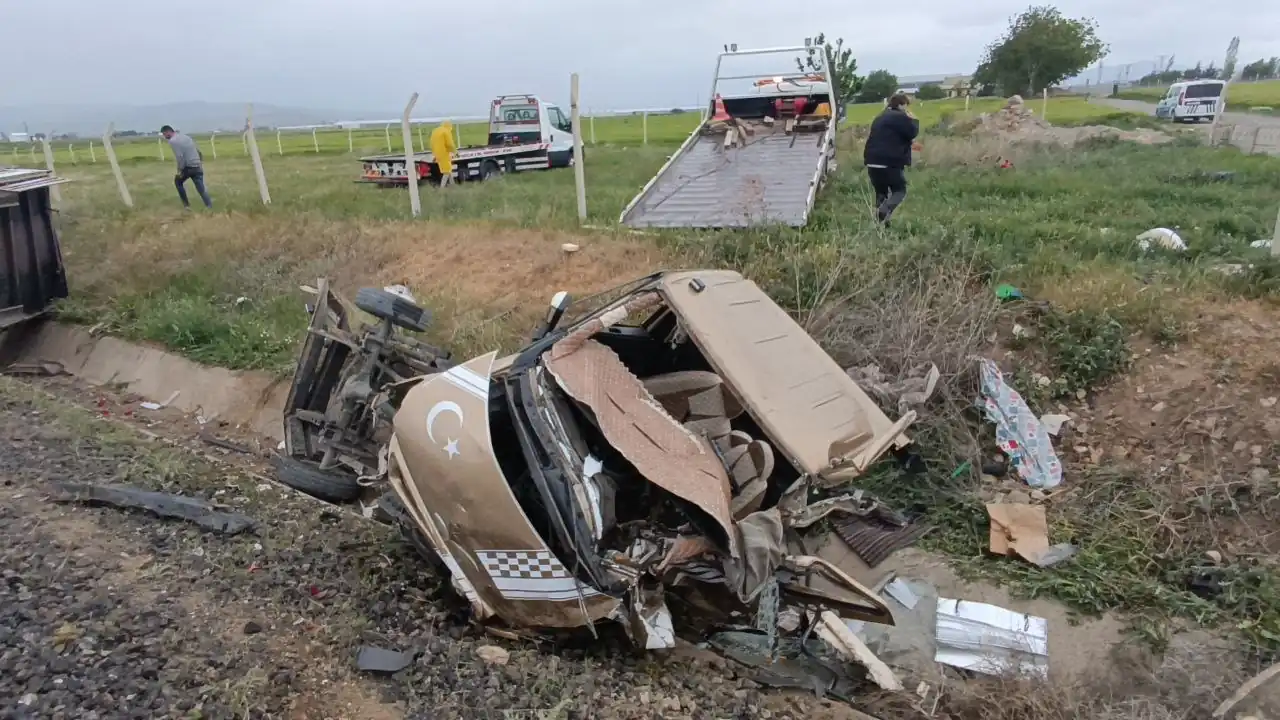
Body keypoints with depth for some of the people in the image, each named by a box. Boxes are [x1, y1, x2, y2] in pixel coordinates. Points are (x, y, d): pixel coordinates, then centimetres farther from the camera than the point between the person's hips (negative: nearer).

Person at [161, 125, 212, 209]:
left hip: (188, 167, -6)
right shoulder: (185, 137, 17)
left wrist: (180, 170, -11)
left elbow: (179, 157, -19)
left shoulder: (172, 141, -8)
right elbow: (198, 151, 18)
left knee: (178, 181, 23)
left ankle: (186, 204, 23)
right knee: (202, 190, 2)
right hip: (197, 167, 6)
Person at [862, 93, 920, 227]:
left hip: (873, 161, 8)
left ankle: (879, 220, 10)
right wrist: (913, 120, 9)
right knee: (899, 191, 2)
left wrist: (909, 143, 33)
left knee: (881, 192, 15)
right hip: (890, 162, -8)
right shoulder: (900, 117, -6)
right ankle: (883, 213, -23)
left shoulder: (880, 118, 23)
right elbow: (913, 132, -8)